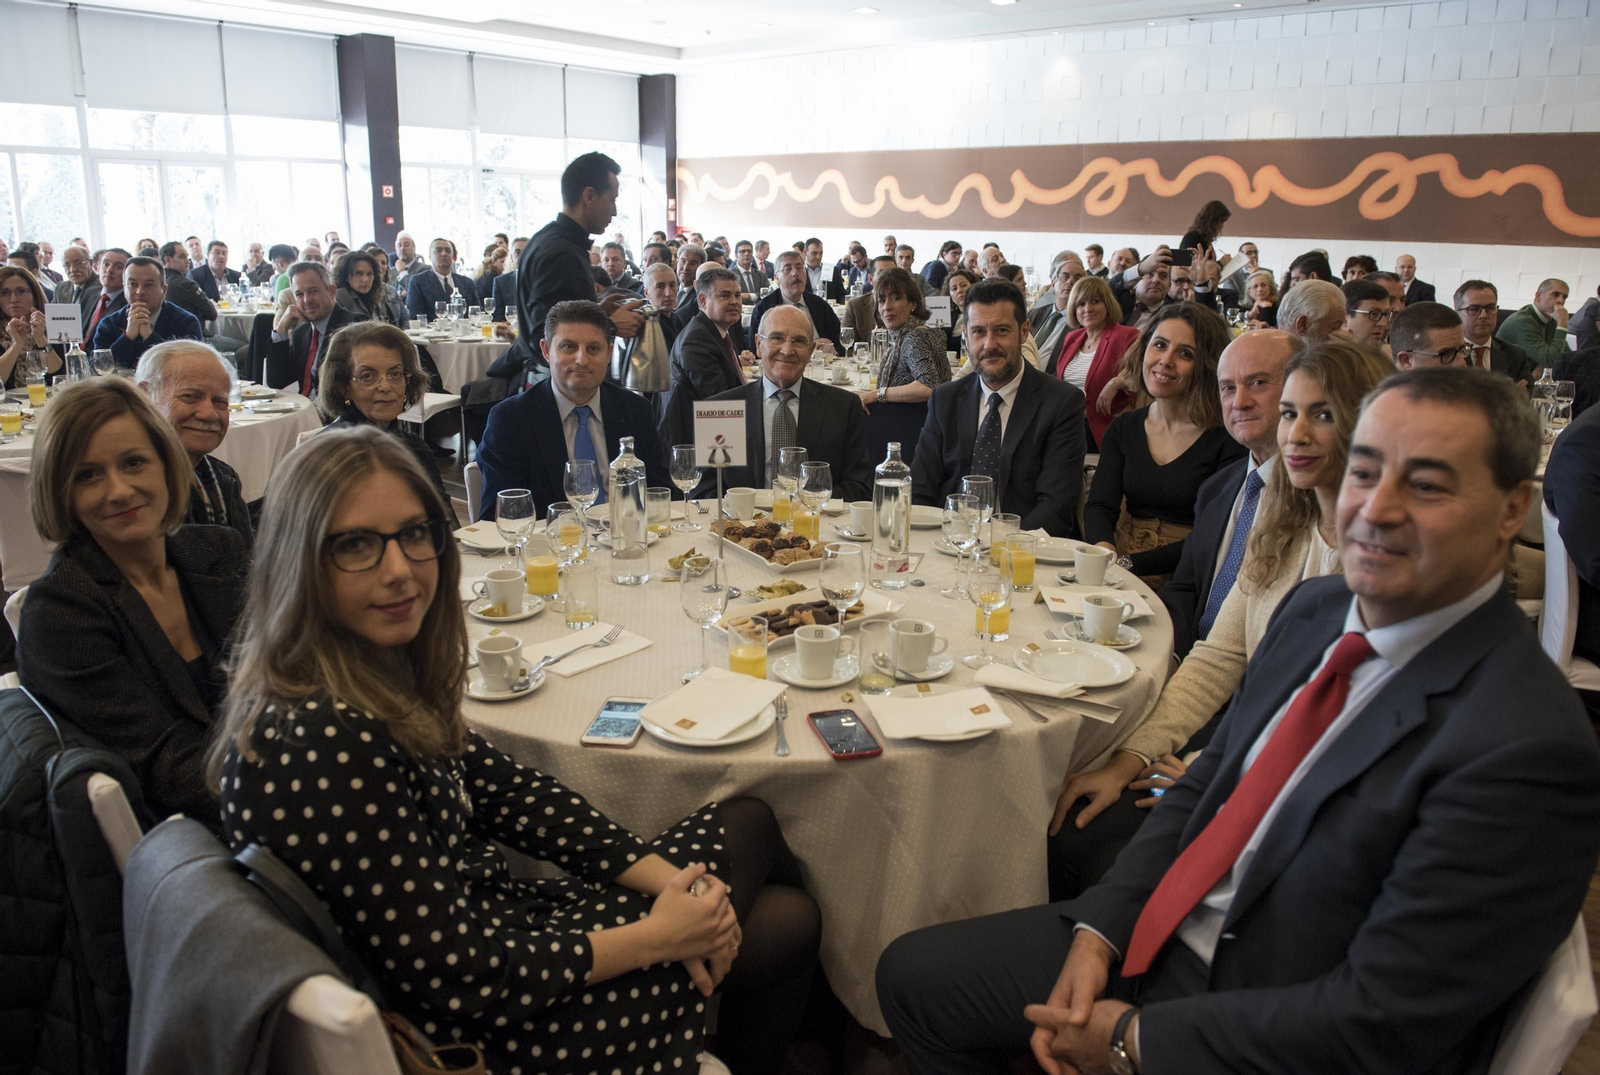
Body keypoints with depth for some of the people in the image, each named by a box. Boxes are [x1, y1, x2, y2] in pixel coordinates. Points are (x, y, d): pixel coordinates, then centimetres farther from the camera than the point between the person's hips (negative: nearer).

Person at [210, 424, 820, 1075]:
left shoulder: (384, 667, -4)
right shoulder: (324, 745, -33)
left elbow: (499, 789, 2)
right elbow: (456, 980, -28)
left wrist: (664, 877, -7)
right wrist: (656, 937, -16)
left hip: (494, 915, 8)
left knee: (748, 822, 16)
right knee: (786, 926, 6)